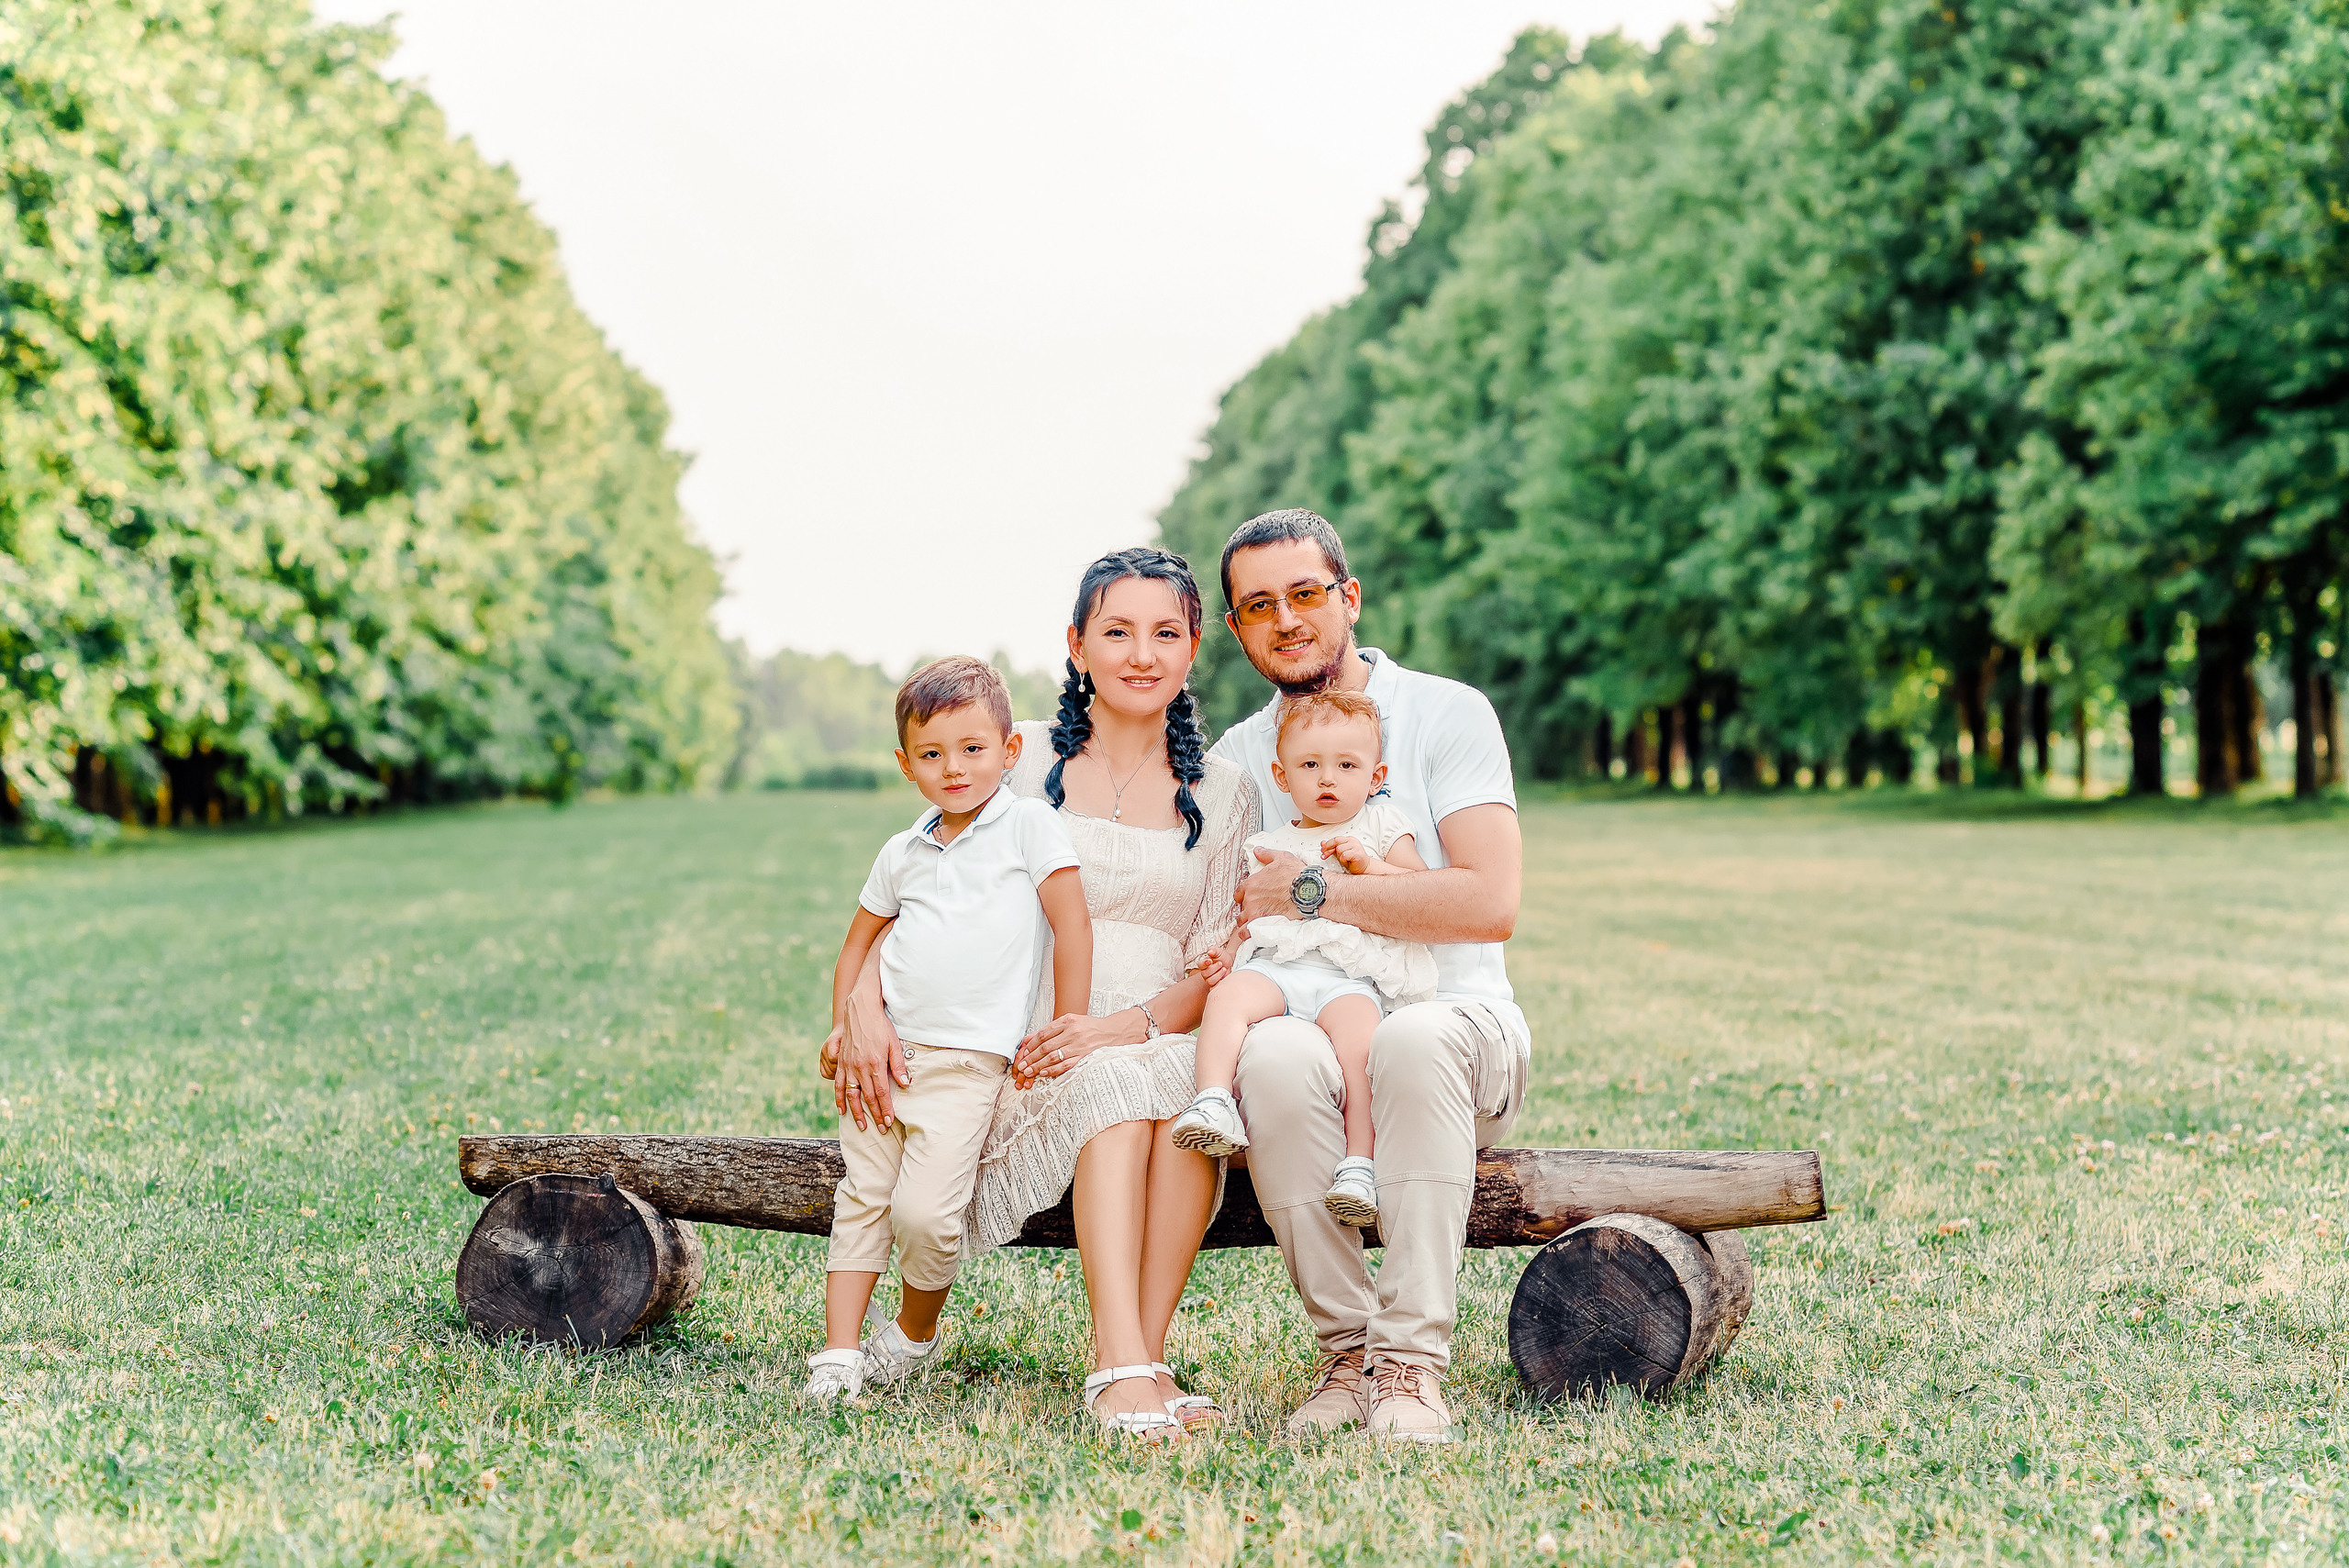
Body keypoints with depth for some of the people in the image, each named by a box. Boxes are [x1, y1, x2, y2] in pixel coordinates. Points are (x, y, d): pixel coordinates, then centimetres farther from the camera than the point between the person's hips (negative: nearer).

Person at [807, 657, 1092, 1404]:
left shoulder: (1030, 825, 0)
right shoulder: (904, 852, 14)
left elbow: (1073, 927, -4)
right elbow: (858, 944, 25)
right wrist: (844, 1031, 12)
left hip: (967, 1061, -5)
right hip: (886, 1051, 5)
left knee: (925, 1212, -14)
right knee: (860, 1199, 1)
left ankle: (916, 1333, 12)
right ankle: (839, 1354, 4)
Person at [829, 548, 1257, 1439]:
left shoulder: (1224, 791, 13)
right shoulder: (1022, 758, 9)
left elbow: (1213, 971, 6)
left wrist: (1121, 1025, -15)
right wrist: (865, 1003, -13)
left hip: (1163, 1041, 1)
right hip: (1025, 1055, -1)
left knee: (1191, 1081, -34)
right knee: (1115, 1086, -35)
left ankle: (1142, 1363, -36)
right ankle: (1123, 1367, -44)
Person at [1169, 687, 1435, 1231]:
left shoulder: (1380, 828, 20)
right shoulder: (1269, 847, 26)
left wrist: (1370, 865, -3)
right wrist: (1228, 953, 4)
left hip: (1350, 976, -2)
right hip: (1273, 967, 3)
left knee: (1357, 1029, -34)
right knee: (1229, 995, -30)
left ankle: (1359, 1164, -37)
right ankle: (1213, 1104, -44)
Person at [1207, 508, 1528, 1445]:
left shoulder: (1445, 714, 1)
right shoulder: (1233, 760, 14)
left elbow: (1489, 903, -12)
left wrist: (1312, 894, -11)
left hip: (1458, 1024, -2)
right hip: (1306, 1021, 2)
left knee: (1414, 1038, -39)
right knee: (1274, 1056, -35)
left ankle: (1412, 1362, -33)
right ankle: (1347, 1349, -23)